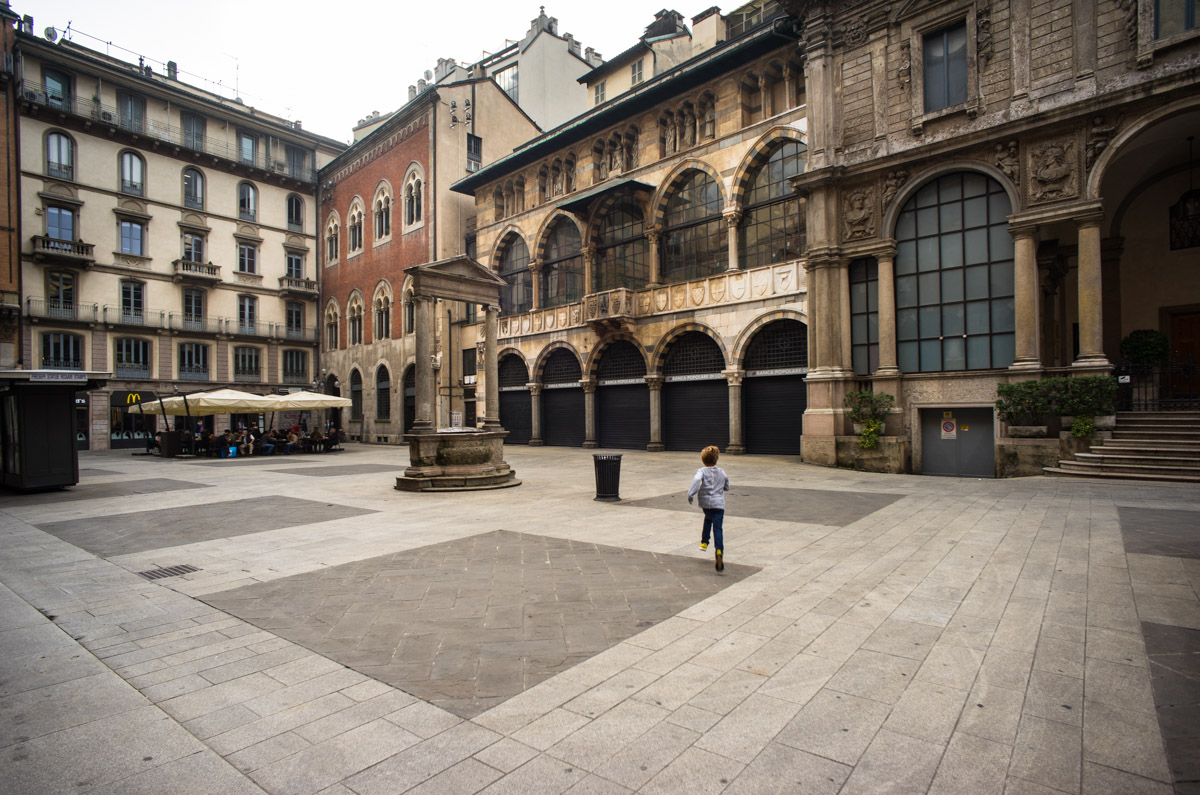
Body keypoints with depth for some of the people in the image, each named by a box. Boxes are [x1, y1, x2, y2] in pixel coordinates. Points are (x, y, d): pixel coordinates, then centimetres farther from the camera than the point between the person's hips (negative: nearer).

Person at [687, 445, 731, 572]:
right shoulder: (721, 472, 9)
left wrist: (690, 494, -22)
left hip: (705, 503, 0)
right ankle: (719, 551, -26)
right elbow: (727, 487, 20)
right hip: (719, 503, 0)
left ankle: (704, 542, 36)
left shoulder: (702, 471, -4)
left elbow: (697, 480, -25)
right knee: (718, 529, -7)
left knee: (708, 519, 31)